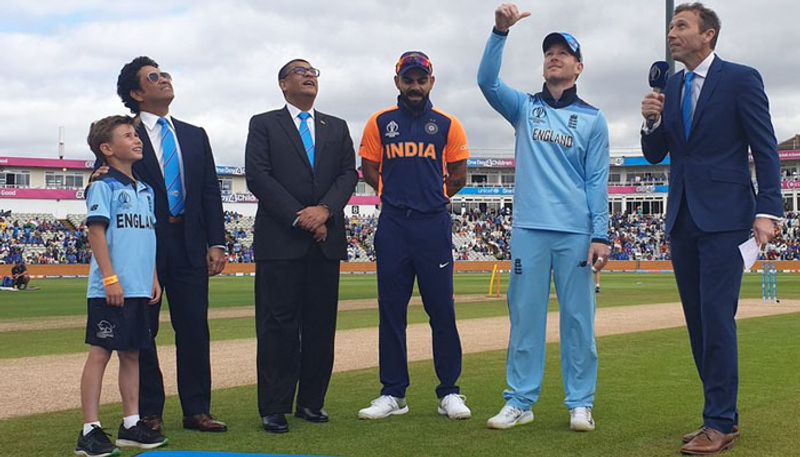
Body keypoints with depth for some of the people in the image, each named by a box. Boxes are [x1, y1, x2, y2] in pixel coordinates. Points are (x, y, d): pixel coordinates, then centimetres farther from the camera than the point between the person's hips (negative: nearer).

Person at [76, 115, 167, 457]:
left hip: (140, 289, 8)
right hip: (110, 290, -8)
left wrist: (154, 278, 17)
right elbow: (97, 232, -13)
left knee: (132, 353, 12)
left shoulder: (146, 190, 17)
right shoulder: (103, 187, -6)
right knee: (100, 353, -5)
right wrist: (110, 278, -19)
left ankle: (131, 424, 20)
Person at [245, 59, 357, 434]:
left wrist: (324, 210, -11)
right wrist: (299, 217, -12)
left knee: (321, 325, 4)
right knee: (278, 325, -3)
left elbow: (348, 174, 8)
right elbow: (257, 176, -4)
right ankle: (274, 408, 1)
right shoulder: (264, 124, 7)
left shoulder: (337, 128, 18)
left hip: (326, 239, 4)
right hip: (280, 239, -3)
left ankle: (312, 402, 13)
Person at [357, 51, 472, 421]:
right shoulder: (380, 123, 8)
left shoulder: (447, 125, 7)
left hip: (434, 225, -1)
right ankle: (393, 394, 11)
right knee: (391, 310, 3)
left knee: (442, 309, 0)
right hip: (392, 225, 1)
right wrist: (396, 195, 9)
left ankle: (449, 393, 7)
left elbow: (458, 176, 10)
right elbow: (369, 170, 12)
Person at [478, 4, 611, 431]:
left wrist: (600, 236, -5)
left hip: (576, 234, -1)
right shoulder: (524, 107, 13)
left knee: (578, 318, 1)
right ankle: (519, 401, 8)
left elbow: (597, 181, 3)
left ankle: (580, 404, 8)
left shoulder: (592, 119, 9)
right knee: (525, 316, 2)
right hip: (529, 229, 1)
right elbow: (486, 80, -4)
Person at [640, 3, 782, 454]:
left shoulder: (741, 79, -4)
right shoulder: (671, 87, 13)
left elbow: (766, 149, -6)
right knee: (698, 320, 8)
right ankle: (723, 415, 17)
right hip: (683, 217, 7)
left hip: (723, 217, -6)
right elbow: (656, 154, 15)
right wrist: (652, 121, -5)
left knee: (716, 317, -10)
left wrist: (767, 211, -15)